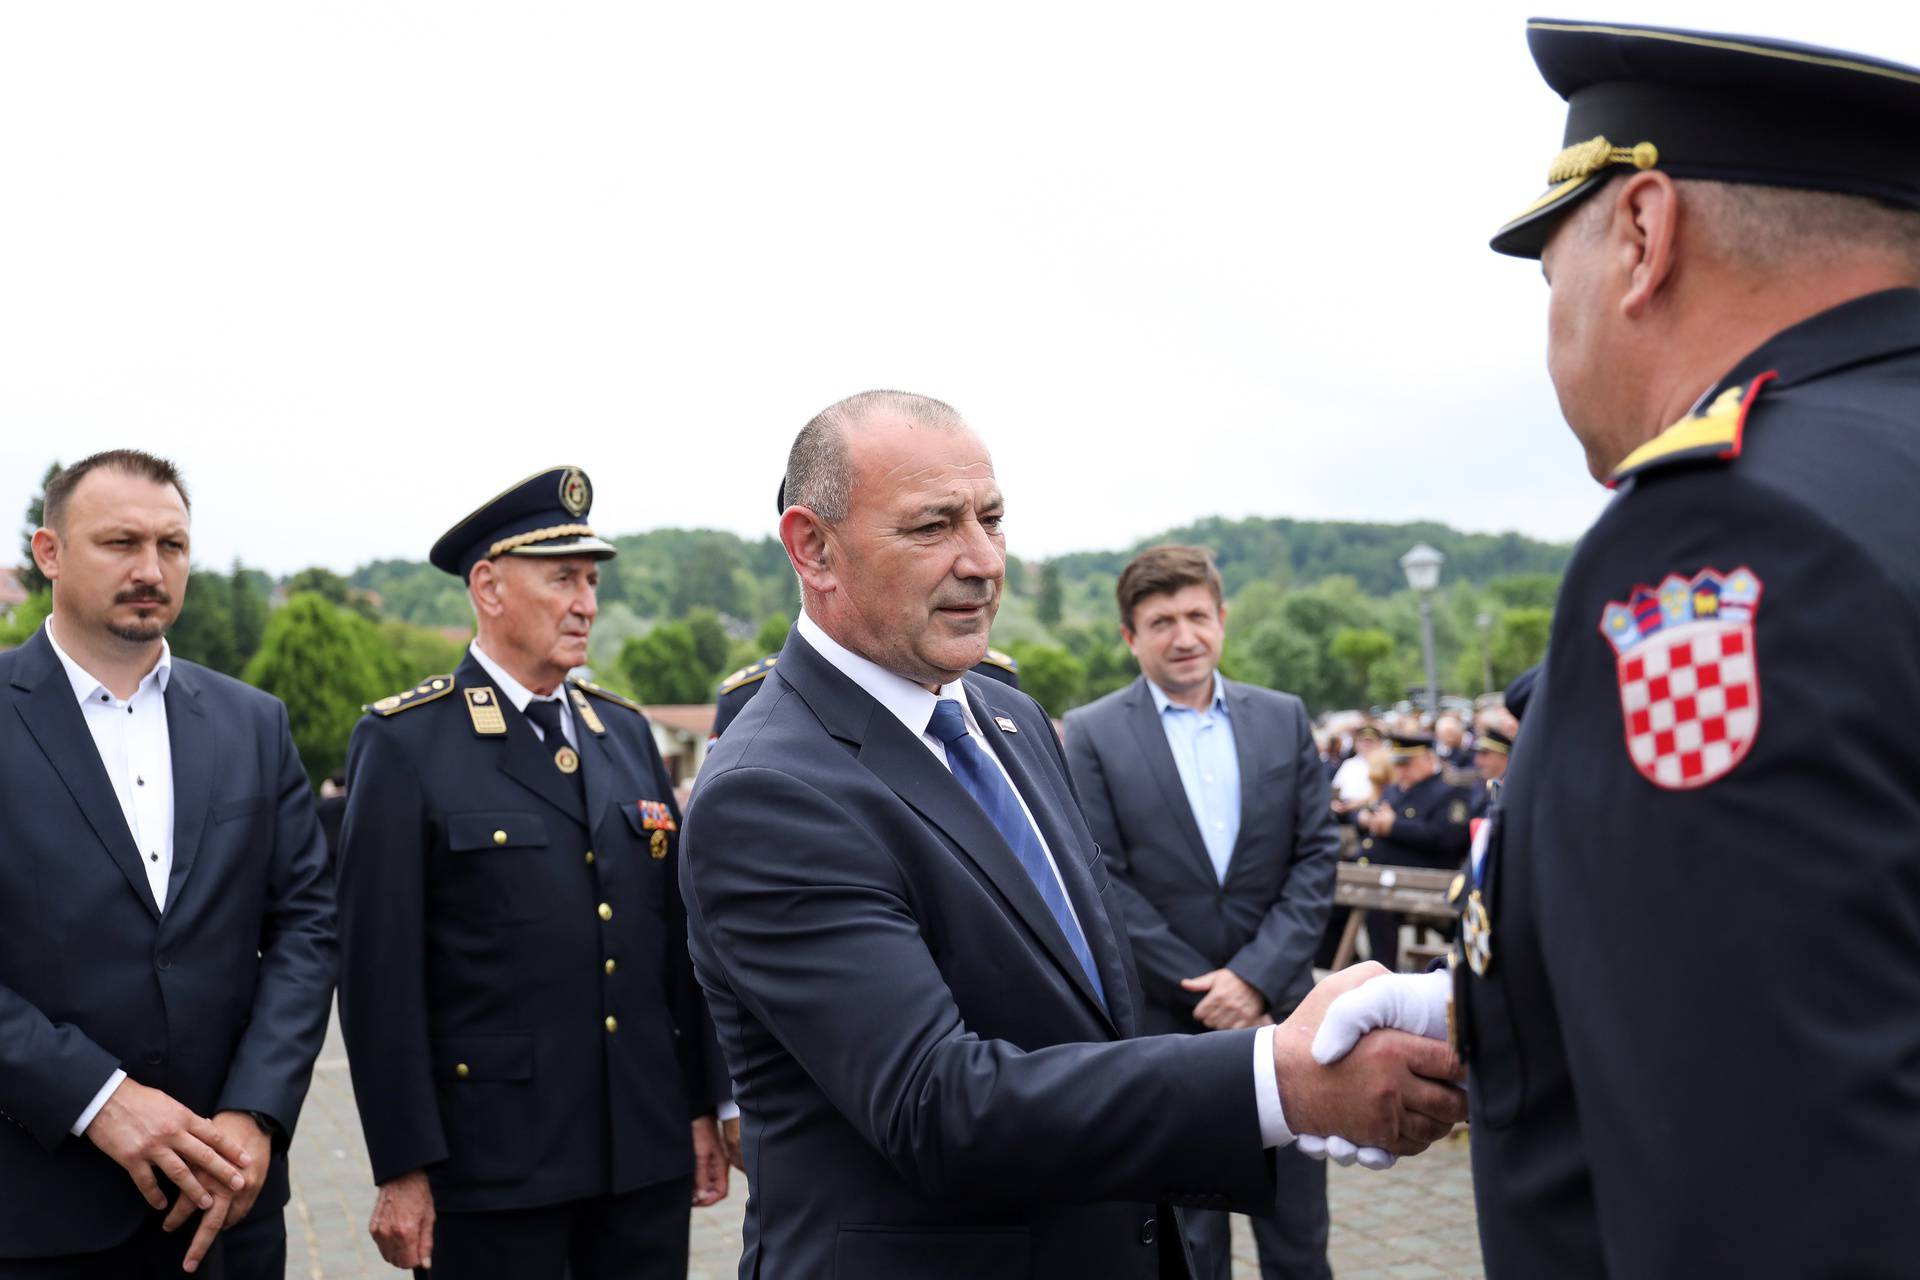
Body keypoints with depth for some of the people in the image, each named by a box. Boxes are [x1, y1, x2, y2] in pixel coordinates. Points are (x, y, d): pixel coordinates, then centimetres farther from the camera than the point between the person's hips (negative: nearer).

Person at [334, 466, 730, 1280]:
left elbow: (676, 932, 11)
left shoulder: (627, 732, 9)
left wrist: (704, 1106, 10)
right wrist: (401, 1167, -11)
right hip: (493, 1164, -5)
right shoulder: (404, 744, -7)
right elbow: (379, 971, -9)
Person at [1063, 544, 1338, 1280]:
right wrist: (1207, 995, -11)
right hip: (1164, 1025, -2)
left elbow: (1316, 855, 2)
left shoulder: (1284, 719, 6)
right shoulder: (1092, 735, -3)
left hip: (1277, 1011, 3)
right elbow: (1106, 883, -8)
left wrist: (1256, 976, -10)